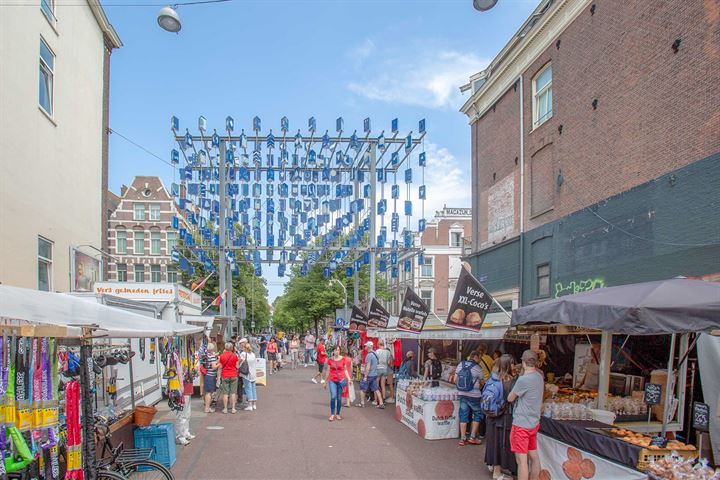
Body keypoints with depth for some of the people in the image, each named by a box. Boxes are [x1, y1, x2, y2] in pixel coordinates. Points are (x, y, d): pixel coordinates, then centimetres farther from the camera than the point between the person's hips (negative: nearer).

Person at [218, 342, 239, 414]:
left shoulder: (222, 356, -4)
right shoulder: (235, 356, -6)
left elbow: (220, 366, 3)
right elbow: (237, 366, -1)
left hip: (224, 376, 0)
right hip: (233, 375, 0)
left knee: (225, 393, 5)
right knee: (233, 392, 5)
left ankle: (225, 409, 7)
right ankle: (233, 408, 5)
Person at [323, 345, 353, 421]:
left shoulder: (343, 359, 1)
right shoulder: (330, 359, 2)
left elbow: (345, 370, 8)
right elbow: (328, 371, 10)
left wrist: (349, 379, -5)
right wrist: (325, 382, 13)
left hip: (341, 380, 0)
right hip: (332, 380, 0)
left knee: (339, 398, 5)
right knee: (333, 397, -14)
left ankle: (338, 414, 19)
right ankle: (332, 414, -2)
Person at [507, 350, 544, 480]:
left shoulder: (523, 379, -21)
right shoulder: (539, 377, 4)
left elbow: (510, 399, -10)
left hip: (521, 424, -9)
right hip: (534, 422, 9)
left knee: (521, 460, -4)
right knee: (533, 455, 17)